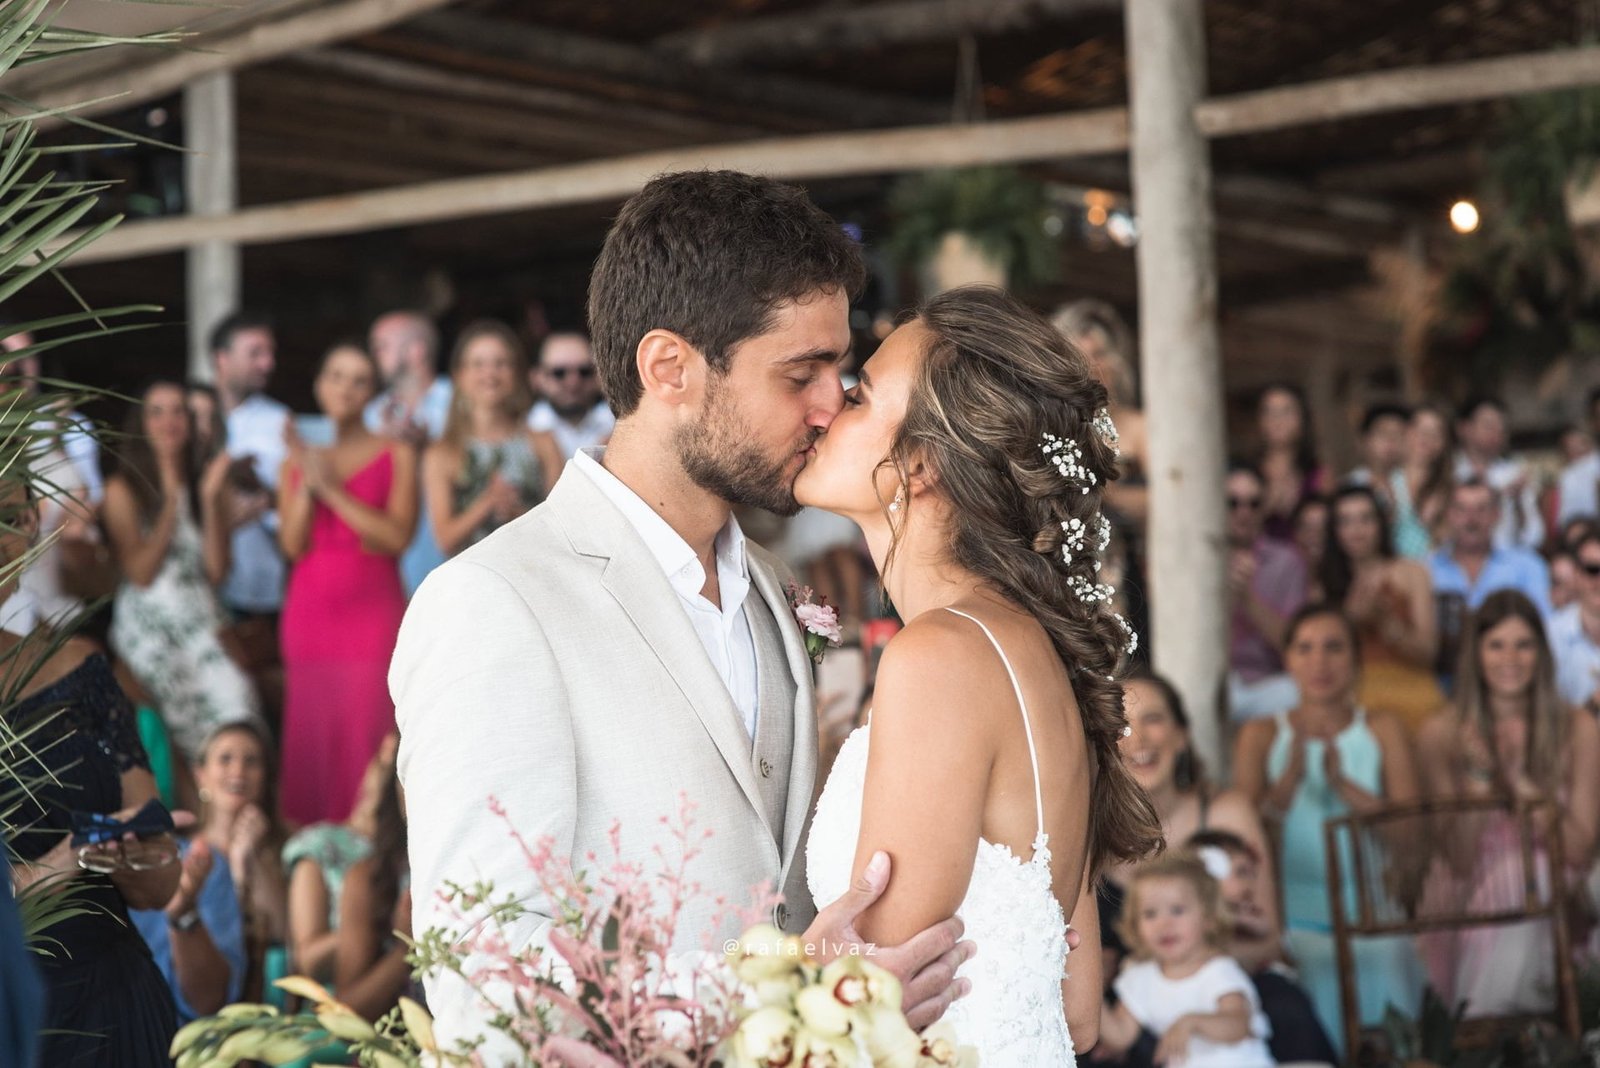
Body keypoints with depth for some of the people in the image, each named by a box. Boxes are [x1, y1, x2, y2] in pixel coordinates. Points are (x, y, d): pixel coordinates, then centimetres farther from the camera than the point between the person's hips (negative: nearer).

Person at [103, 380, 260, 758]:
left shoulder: (208, 483, 13)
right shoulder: (123, 490, 4)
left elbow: (216, 570, 4)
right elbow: (140, 573, -3)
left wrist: (210, 499, -5)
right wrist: (170, 505, -7)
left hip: (202, 623, 3)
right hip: (149, 625, -3)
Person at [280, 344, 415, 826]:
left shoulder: (397, 454, 6)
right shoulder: (299, 459, 15)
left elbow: (398, 536, -6)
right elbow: (294, 545, 5)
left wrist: (331, 488, -9)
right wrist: (306, 485, -8)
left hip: (373, 611, -3)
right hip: (309, 613, 3)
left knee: (368, 738, -10)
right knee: (313, 737, -1)